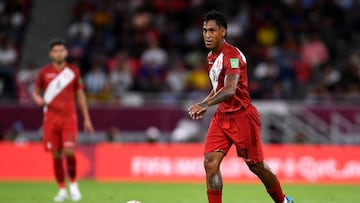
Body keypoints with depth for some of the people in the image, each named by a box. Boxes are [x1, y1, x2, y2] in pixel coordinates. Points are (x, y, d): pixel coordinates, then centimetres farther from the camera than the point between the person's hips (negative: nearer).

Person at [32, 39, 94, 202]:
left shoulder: (73, 71, 6)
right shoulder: (44, 72, 5)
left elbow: (80, 95, 12)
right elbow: (36, 91, 15)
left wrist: (87, 119, 9)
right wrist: (37, 98, -11)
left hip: (69, 117, -1)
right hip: (50, 118, 1)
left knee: (69, 151, -15)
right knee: (56, 155, 0)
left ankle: (73, 184, 6)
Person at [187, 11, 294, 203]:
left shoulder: (232, 55, -20)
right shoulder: (212, 56, 9)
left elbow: (230, 90, -34)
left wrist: (205, 104, -45)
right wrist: (205, 104, 15)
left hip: (242, 116, -8)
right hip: (222, 116, 8)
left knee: (256, 166, 5)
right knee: (210, 162, -9)